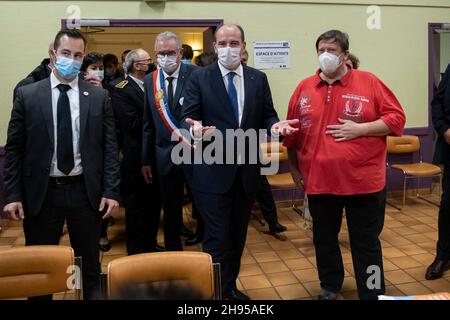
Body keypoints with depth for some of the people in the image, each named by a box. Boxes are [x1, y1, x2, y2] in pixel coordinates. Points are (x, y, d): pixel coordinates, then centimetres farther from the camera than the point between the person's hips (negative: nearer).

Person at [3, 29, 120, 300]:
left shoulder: (99, 96, 2)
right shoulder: (27, 94, 1)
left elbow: (110, 147, 1)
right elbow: (14, 149, 1)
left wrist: (111, 191, -5)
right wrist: (13, 194, -4)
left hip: (86, 191, 1)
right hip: (41, 192, 0)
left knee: (90, 265, 14)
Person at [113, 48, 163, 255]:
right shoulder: (122, 91, -12)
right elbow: (133, 124, -23)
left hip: (154, 156, 8)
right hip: (136, 160, -7)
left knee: (154, 204, 18)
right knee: (136, 207, 7)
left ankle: (151, 245, 35)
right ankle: (136, 252, 23)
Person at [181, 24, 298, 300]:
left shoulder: (259, 79, 6)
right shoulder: (199, 78, -3)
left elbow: (267, 115, 7)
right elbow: (188, 117, -6)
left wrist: (275, 125, -16)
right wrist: (196, 129, -29)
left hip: (248, 170, 4)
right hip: (213, 170, -4)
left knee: (238, 235, 18)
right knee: (217, 237, 1)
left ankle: (230, 286, 36)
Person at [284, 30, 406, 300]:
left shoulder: (369, 82, -2)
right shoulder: (304, 88, 6)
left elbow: (396, 118, -4)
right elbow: (294, 133, 9)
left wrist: (360, 129, -17)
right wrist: (295, 168, 10)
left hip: (363, 181, -3)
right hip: (318, 180, 3)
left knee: (366, 243, 6)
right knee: (324, 239, 17)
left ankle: (373, 294, 22)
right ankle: (330, 287, 38)